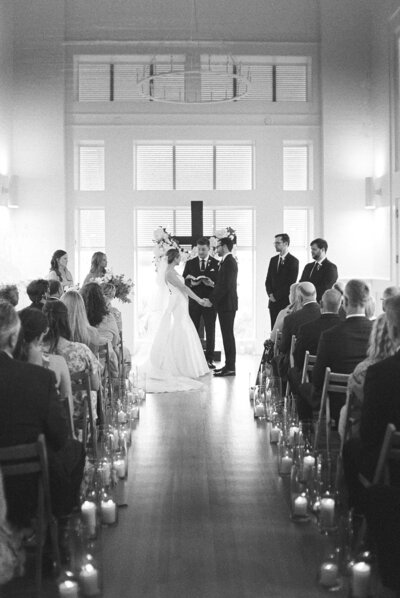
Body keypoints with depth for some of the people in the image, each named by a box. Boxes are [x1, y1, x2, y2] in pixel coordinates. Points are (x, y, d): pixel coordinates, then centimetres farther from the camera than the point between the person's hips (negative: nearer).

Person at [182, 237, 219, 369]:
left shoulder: (216, 263, 3)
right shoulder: (190, 263, 7)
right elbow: (184, 282, 5)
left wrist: (212, 283, -18)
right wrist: (191, 283, -16)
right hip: (194, 302, 1)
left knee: (210, 331, 3)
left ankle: (209, 359, 10)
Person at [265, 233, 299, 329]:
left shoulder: (293, 261, -6)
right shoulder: (273, 260, 14)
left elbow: (290, 283, -11)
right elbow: (268, 280, 15)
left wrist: (276, 296, -10)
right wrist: (270, 294, -2)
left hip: (286, 302, -6)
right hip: (273, 301, 6)